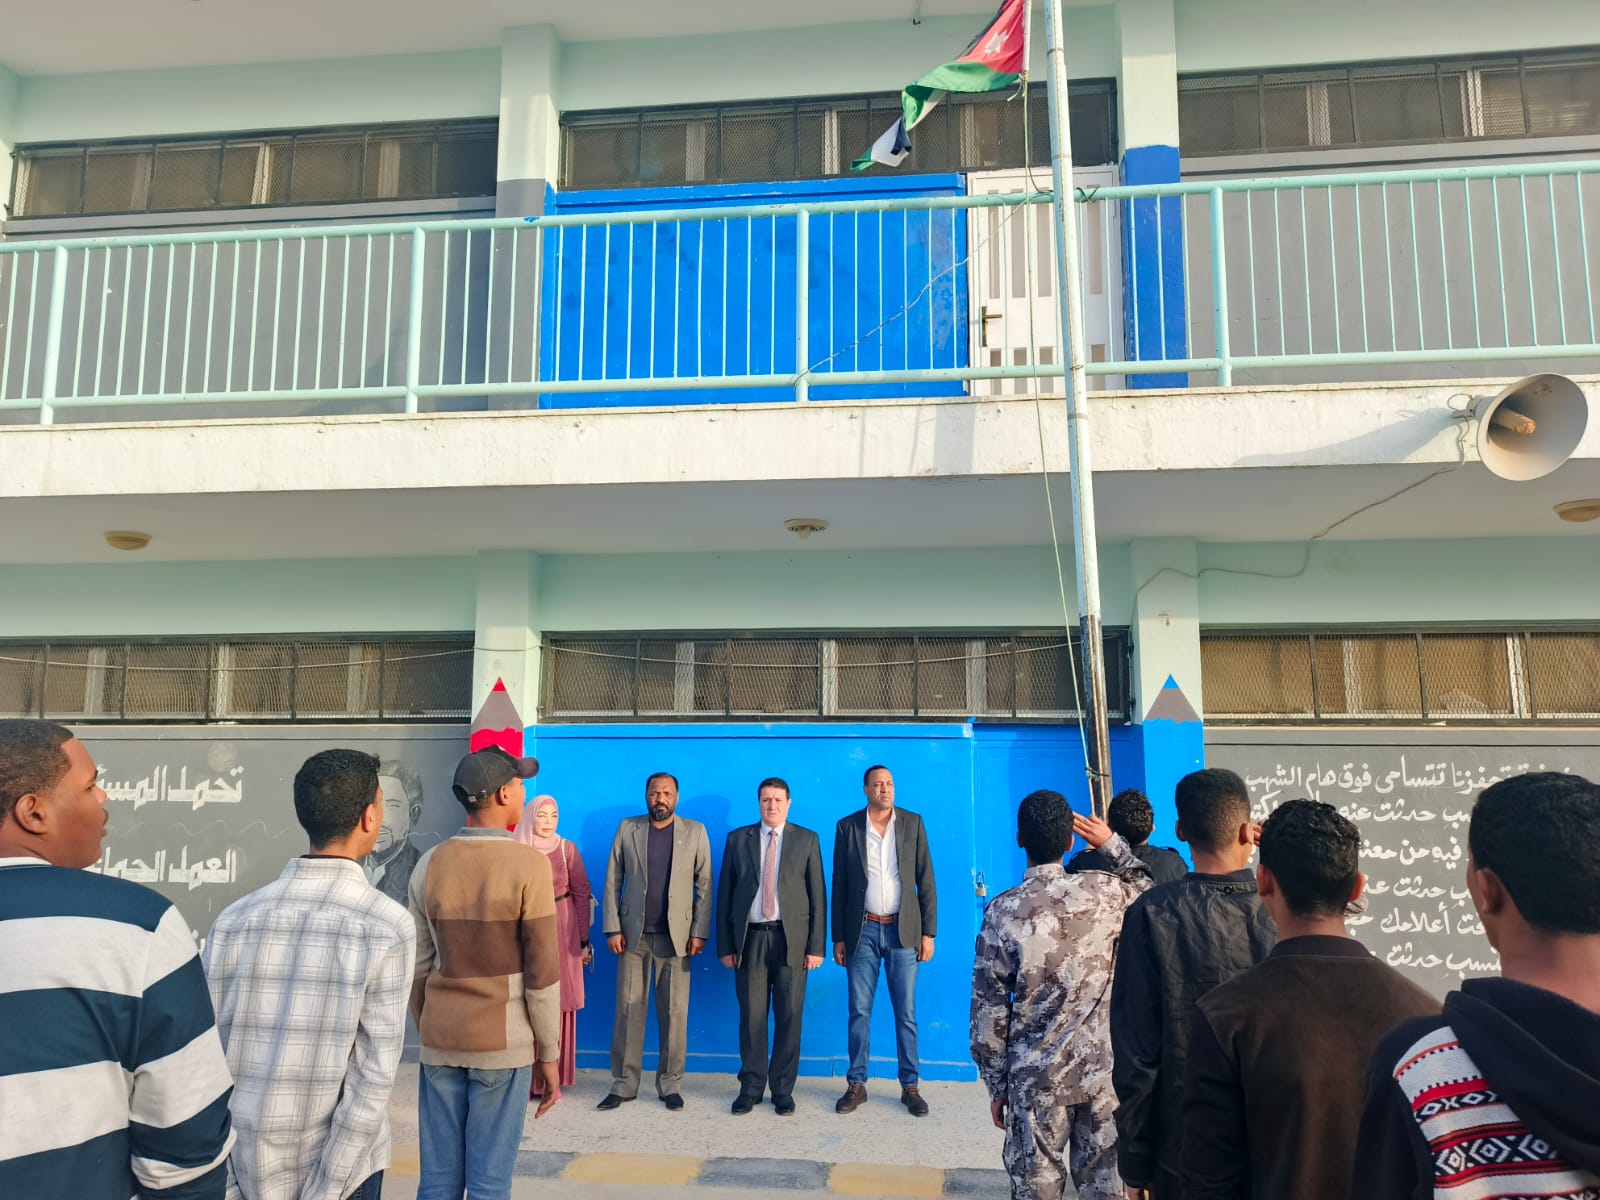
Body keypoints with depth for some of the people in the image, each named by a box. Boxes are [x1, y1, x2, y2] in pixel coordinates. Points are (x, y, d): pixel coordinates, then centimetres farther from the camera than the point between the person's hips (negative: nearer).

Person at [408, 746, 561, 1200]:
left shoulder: (430, 864, 0)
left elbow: (419, 966, 6)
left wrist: (427, 1037, 17)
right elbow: (541, 972, -12)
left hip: (440, 1040, 5)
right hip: (503, 1043, -4)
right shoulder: (529, 864, -14)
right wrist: (549, 1055, -2)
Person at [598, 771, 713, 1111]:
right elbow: (612, 882, 3)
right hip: (633, 934, 1)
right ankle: (623, 1084, 15)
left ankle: (670, 1084, 15)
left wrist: (700, 932, -5)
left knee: (674, 1013, 4)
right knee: (628, 1010, 5)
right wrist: (612, 928, -4)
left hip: (676, 935, -1)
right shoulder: (627, 829, 5)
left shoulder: (695, 832, 3)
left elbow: (705, 886, 1)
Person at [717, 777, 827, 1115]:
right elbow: (724, 894, 7)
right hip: (750, 938, 1)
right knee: (751, 1015, 4)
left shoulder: (807, 840, 6)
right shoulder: (738, 839, 8)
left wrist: (816, 946, -3)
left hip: (791, 938, -1)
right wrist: (725, 945, 2)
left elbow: (818, 896, 3)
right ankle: (751, 1088, 17)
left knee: (789, 1017, 3)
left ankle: (783, 1091, 15)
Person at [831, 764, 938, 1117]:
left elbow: (926, 881, 2)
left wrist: (928, 932, -2)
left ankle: (910, 1087, 16)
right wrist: (838, 938, 2)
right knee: (858, 1011, 5)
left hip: (903, 930, 0)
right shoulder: (847, 827, 2)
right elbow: (839, 886, 4)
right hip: (862, 931, 0)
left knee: (906, 1013, 6)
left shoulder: (913, 823, 2)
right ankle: (856, 1084, 17)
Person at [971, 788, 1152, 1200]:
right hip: (1102, 1070, 2)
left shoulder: (1003, 911, -13)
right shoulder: (1105, 892, -9)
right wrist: (1112, 842, 17)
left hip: (1035, 1078, -2)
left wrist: (996, 1085, 2)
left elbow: (989, 1010, -8)